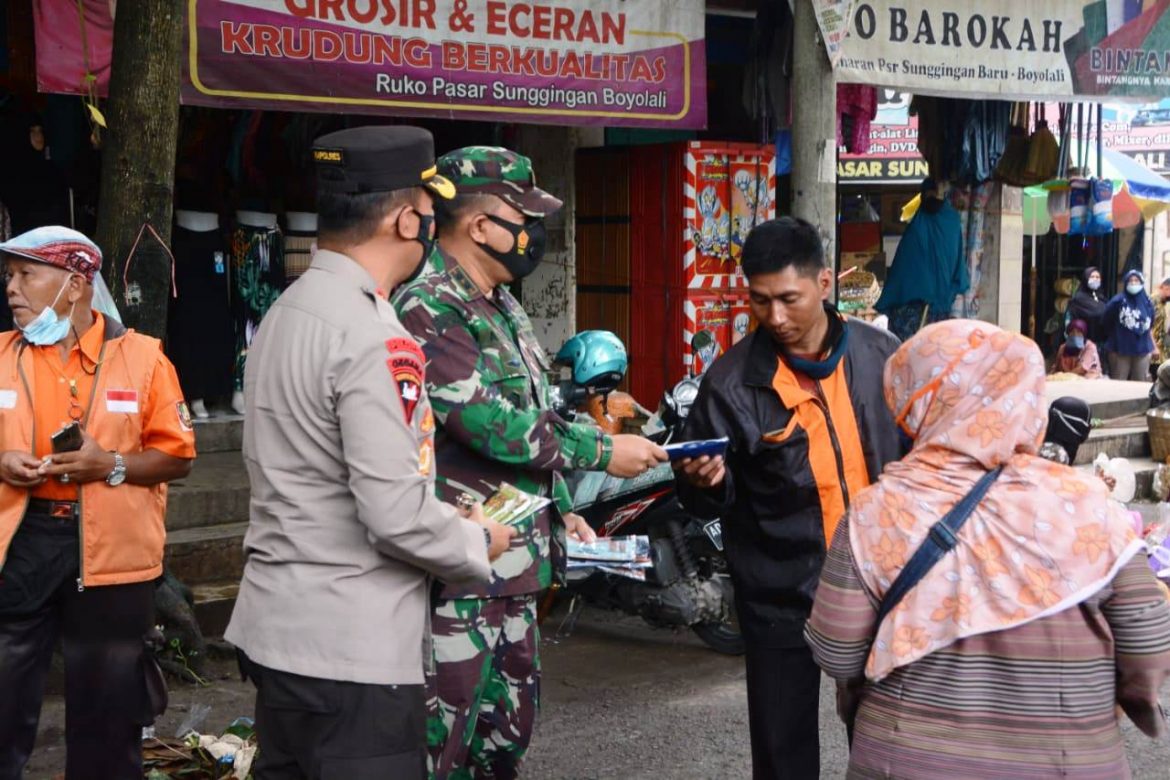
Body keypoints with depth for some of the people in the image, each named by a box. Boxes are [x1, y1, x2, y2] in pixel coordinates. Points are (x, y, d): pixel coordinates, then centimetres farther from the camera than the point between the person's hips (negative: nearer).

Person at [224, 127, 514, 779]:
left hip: (275, 628, 9)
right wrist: (479, 543, -4)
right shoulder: (375, 340, -20)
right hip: (351, 651, -9)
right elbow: (397, 516, -23)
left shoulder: (287, 310, 10)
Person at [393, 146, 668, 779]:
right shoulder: (428, 310, -17)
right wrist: (603, 452, -14)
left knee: (509, 729, 18)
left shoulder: (500, 306, 15)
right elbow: (491, 426, -23)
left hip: (514, 566, 10)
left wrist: (562, 511, 17)